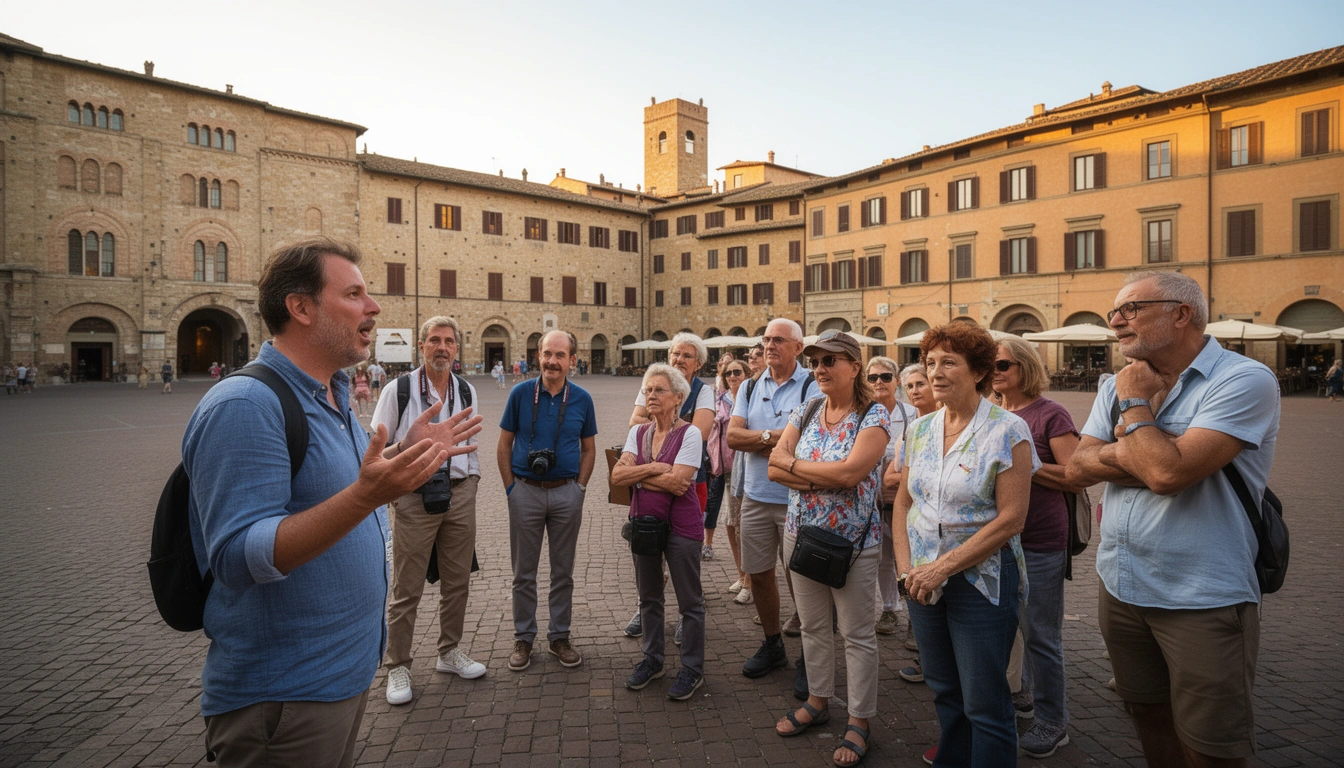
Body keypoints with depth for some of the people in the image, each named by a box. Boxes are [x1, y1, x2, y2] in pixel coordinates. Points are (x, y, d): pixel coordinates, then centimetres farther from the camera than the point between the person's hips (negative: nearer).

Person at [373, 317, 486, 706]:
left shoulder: (467, 392, 8)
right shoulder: (398, 390, -5)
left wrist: (471, 481, 13)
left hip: (460, 494, 4)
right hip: (415, 496, -4)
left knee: (457, 581, 13)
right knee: (407, 588, 3)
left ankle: (450, 652, 31)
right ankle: (397, 666, 20)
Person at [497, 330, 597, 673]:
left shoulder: (581, 399, -1)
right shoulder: (520, 393, -4)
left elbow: (589, 449, 8)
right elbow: (504, 446, 2)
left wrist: (580, 487, 1)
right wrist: (511, 487, -3)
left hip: (567, 493, 1)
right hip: (526, 491, -1)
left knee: (563, 571, 11)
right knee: (524, 572, 9)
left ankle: (560, 637, 26)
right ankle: (523, 638, 25)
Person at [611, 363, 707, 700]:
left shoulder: (690, 433, -11)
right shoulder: (637, 432, 5)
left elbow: (677, 482, -22)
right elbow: (617, 475, -7)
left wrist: (637, 475, -13)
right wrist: (654, 469, -18)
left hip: (681, 526, -5)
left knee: (689, 601, 6)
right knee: (648, 597, 18)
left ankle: (692, 669, 23)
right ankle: (652, 660, 36)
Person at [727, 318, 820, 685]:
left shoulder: (812, 387, -7)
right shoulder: (751, 388, 10)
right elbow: (732, 436, -1)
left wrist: (757, 440, -11)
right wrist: (774, 437, -13)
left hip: (797, 500, -5)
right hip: (755, 497, 5)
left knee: (799, 577, 3)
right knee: (758, 573, 14)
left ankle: (808, 658, 22)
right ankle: (772, 645, 34)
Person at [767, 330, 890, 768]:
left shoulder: (874, 416, -12)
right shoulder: (804, 413, 4)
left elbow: (849, 472, -26)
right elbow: (774, 468, -4)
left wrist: (793, 464, -13)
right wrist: (826, 477, -18)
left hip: (852, 542, -5)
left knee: (857, 634, 9)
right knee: (813, 626, 18)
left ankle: (859, 723, 25)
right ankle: (818, 702, 37)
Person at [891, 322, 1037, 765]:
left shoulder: (1007, 432, -12)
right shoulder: (921, 429, 4)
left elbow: (1010, 519, -16)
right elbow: (904, 501, 10)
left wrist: (943, 567, -17)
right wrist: (906, 566, -2)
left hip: (981, 580, -5)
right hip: (925, 581, 5)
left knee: (984, 703, 6)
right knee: (944, 690, 19)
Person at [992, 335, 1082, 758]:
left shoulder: (1051, 415, -10)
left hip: (1041, 540, -6)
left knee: (1040, 633, 3)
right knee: (1023, 623, 20)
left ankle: (1052, 722, 19)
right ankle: (1026, 693, 38)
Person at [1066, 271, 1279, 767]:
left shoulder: (1244, 381, -14)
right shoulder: (1117, 387, 7)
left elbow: (1168, 472, -27)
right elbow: (1078, 468, -1)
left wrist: (1135, 403, -12)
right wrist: (1141, 453, -17)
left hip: (1202, 601, -6)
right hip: (1120, 589, 6)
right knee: (1148, 717, 21)